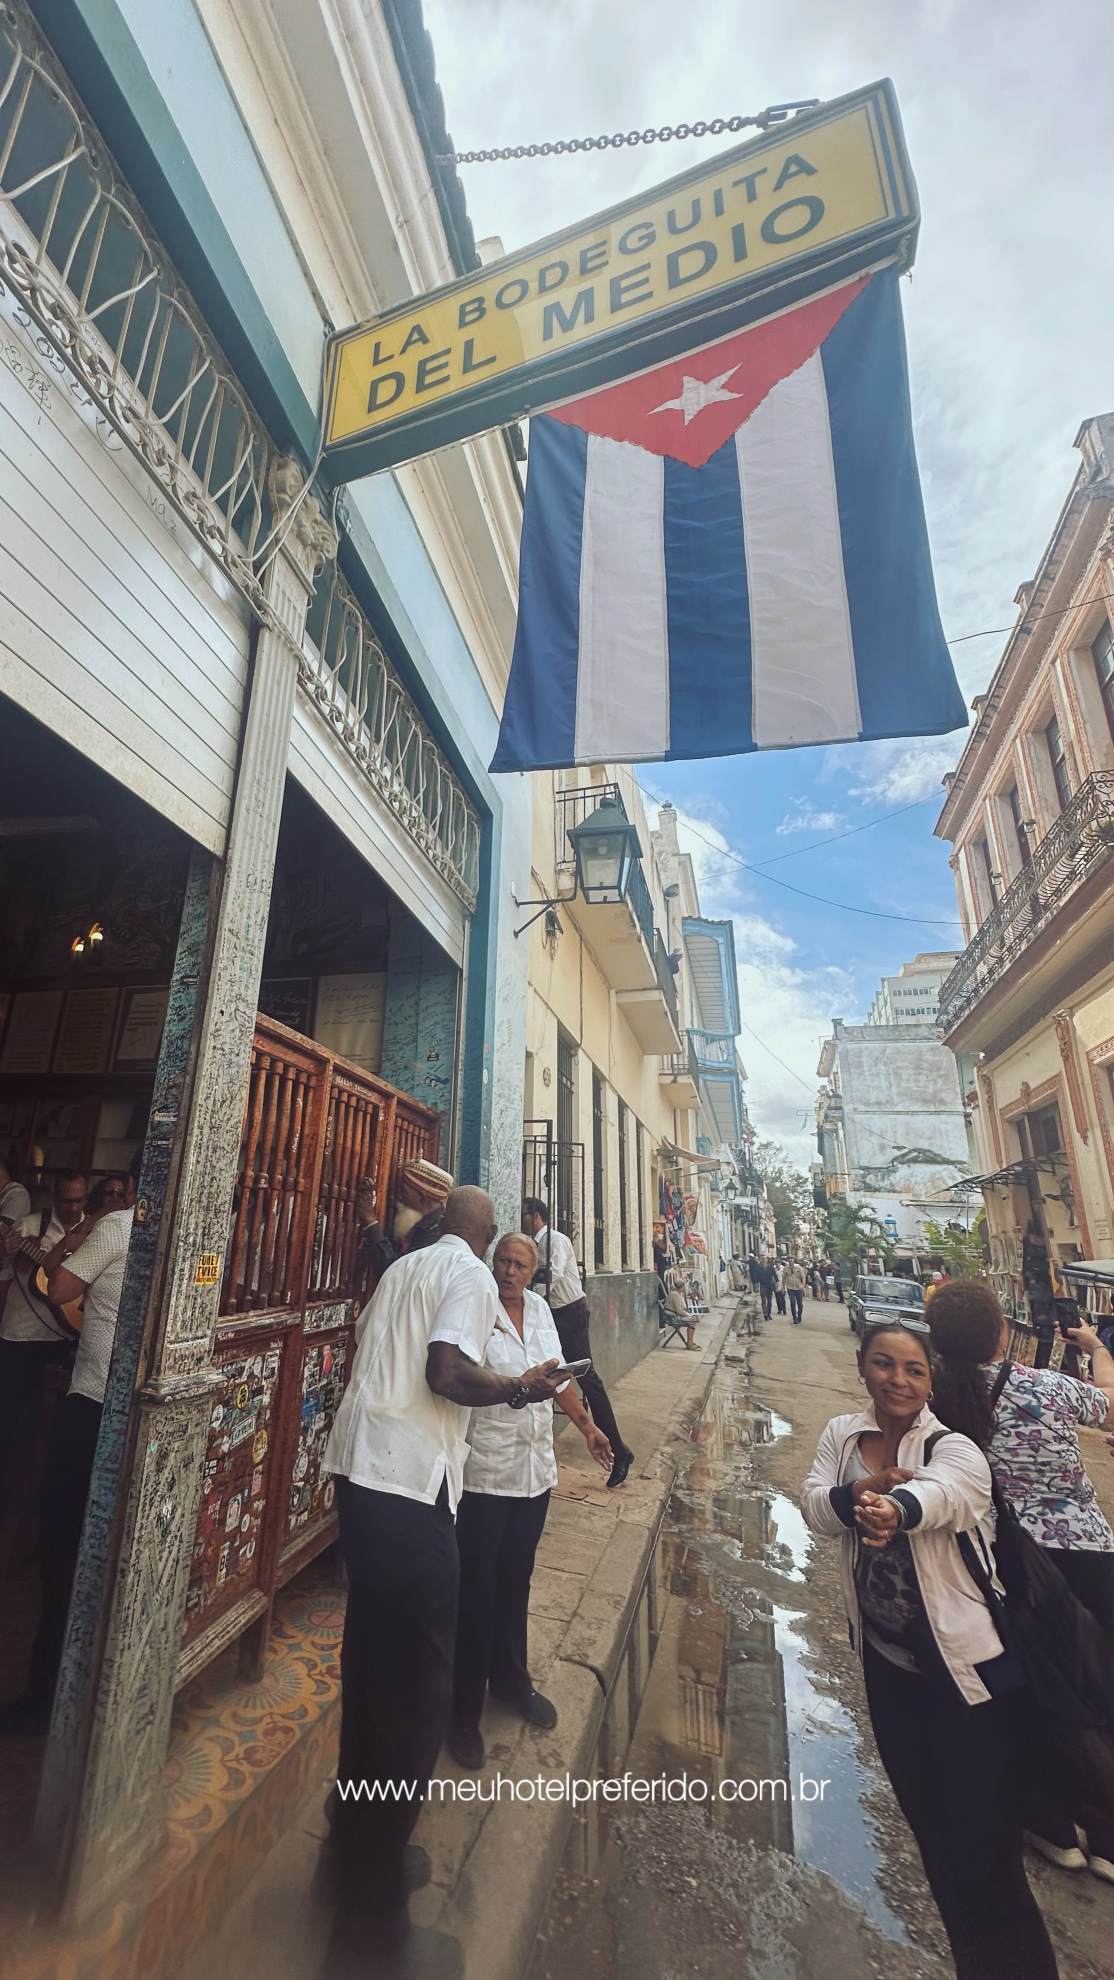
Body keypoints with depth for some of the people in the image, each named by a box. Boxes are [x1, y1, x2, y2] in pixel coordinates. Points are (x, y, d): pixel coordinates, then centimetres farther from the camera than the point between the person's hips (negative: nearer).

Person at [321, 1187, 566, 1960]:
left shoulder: (403, 1267, 12)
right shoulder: (471, 1276, -11)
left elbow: (366, 1345, 17)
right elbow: (449, 1373, -21)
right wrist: (521, 1388, -7)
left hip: (360, 1468, 9)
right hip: (411, 1485, -9)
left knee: (372, 1656, 24)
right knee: (419, 1685, 5)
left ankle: (359, 1837, 42)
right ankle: (372, 1910, 16)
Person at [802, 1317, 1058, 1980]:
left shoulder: (956, 1451, -21)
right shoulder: (842, 1434, -5)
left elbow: (932, 1493, -44)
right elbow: (815, 1509, -13)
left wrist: (893, 1508, -65)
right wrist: (861, 1492, -31)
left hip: (970, 1669, -5)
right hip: (886, 1659, 5)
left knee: (983, 1844, 3)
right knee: (925, 1819, 23)